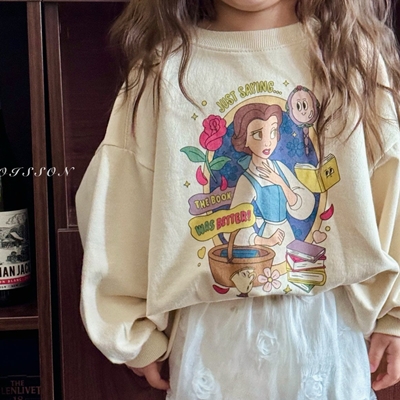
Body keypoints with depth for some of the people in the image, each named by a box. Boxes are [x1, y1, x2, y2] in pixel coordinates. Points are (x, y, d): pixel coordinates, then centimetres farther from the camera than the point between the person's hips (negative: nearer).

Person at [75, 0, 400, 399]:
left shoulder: (355, 57, -3)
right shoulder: (164, 70, -4)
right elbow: (115, 207, -3)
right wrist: (137, 331, 1)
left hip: (332, 323, 1)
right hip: (208, 330, 0)